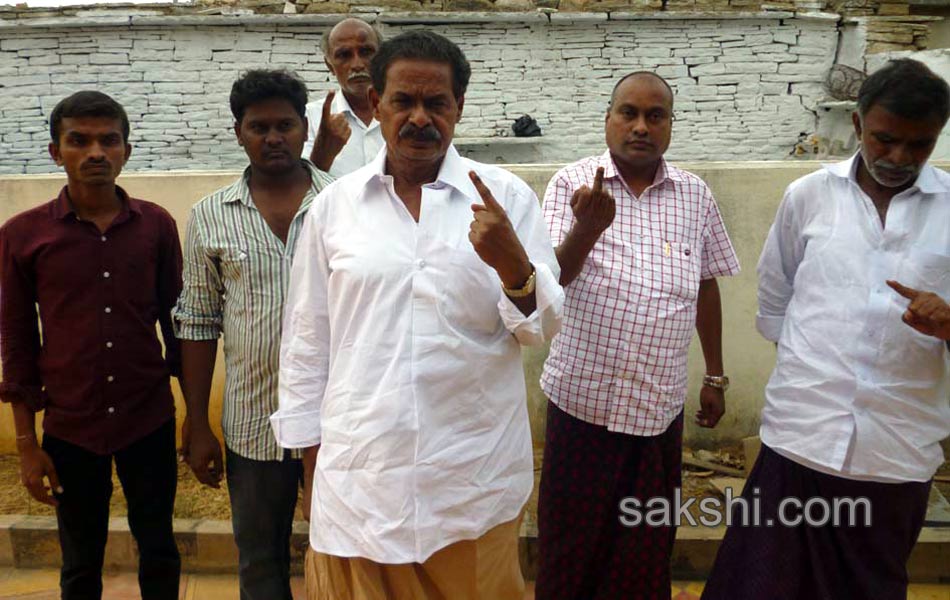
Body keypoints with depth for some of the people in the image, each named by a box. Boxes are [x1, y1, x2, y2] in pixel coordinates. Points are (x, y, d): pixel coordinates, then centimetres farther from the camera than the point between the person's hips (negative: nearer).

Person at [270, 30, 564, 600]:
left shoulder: (505, 196, -3)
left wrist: (512, 263, -23)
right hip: (356, 474, 1)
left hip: (476, 476, 0)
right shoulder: (333, 205, 1)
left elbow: (543, 326, -3)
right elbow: (306, 339, 6)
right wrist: (310, 454, 8)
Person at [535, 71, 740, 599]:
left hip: (661, 403, 3)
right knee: (572, 541, 11)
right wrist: (585, 229, -35)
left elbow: (706, 287, 13)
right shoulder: (573, 183, -5)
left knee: (648, 544, 14)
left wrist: (716, 378, 15)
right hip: (584, 397, -2)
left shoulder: (695, 195, 4)